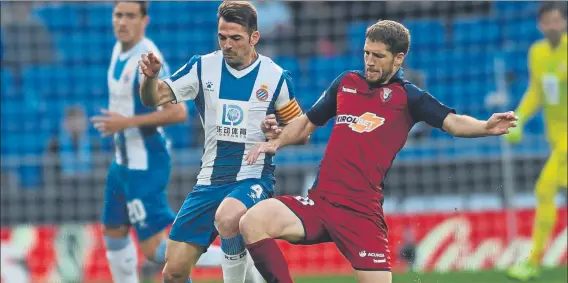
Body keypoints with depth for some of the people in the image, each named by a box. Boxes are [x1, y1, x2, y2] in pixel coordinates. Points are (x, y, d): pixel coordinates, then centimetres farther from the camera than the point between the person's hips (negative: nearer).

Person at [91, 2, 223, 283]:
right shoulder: (119, 49, 5)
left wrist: (127, 122, -26)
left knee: (154, 250, -10)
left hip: (145, 164, -10)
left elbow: (178, 112, -28)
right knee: (113, 232, 20)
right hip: (124, 161, 10)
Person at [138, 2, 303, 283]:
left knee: (227, 219, -38)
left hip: (252, 177, -3)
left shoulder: (276, 77, -4)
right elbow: (154, 99, -3)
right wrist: (150, 77, -25)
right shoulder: (202, 67, 1)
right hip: (210, 181, 3)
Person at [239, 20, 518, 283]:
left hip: (362, 213, -3)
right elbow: (309, 122, 27)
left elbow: (453, 122, -11)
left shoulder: (407, 97, 3)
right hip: (319, 202, 3)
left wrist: (486, 127, -30)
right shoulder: (346, 83, 14)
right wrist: (276, 142, 10)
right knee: (253, 222, -19)